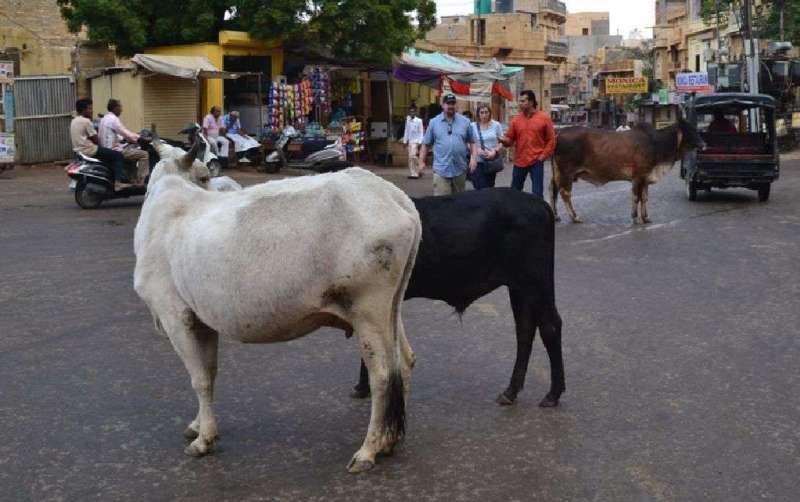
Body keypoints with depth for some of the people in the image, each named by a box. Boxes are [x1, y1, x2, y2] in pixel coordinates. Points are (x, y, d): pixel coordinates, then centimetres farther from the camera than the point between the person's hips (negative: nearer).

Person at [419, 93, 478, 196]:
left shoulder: (465, 122, 8)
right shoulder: (434, 122, 5)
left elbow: (472, 142, 12)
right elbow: (426, 144, 8)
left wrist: (474, 157, -1)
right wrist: (421, 161, 3)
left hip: (460, 169, 2)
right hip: (441, 169, -2)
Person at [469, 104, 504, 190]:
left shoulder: (496, 125, 3)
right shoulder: (472, 126, -1)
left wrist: (495, 151, -14)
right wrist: (477, 150, -20)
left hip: (492, 161, 2)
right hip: (478, 162, -2)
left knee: (490, 188, 11)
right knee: (480, 189, -8)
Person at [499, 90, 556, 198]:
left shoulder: (544, 118, -3)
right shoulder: (516, 119, 5)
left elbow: (551, 139, 0)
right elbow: (510, 139, 6)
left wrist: (543, 155, -7)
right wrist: (504, 140, -17)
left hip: (536, 161, -3)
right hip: (519, 161, 3)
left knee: (537, 193, -1)